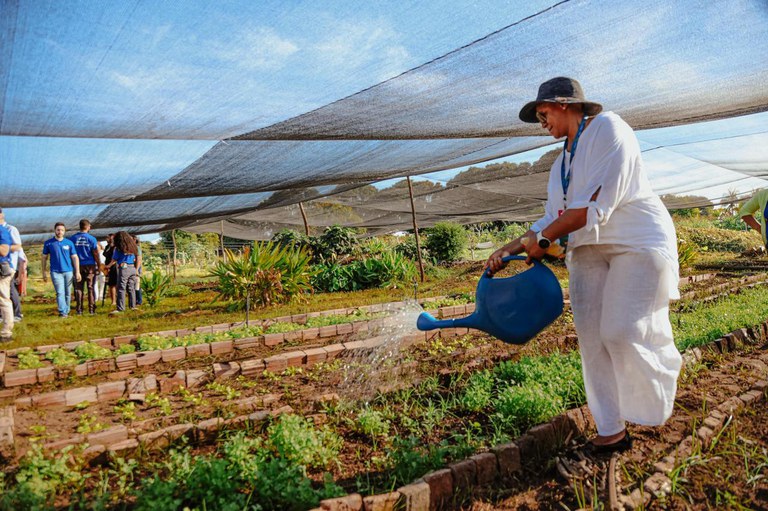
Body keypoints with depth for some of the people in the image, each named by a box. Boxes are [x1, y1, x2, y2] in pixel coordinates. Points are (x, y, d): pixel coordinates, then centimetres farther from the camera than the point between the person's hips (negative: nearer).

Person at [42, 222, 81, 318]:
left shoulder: (69, 243, 6)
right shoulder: (48, 243, 5)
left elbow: (75, 257, 5)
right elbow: (44, 258, 10)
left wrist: (77, 272, -1)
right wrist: (44, 272, 7)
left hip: (68, 271, 1)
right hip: (56, 272, -1)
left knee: (68, 293, 6)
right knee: (60, 292, -10)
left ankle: (67, 311, 17)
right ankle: (62, 312, -14)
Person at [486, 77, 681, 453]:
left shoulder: (607, 127, -8)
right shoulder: (562, 161, 18)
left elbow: (597, 203, -19)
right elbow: (553, 218, 14)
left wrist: (543, 238, -14)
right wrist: (512, 247, 4)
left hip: (638, 242, -7)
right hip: (588, 250, 8)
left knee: (622, 332, -15)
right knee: (593, 340, 1)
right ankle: (612, 431, 11)